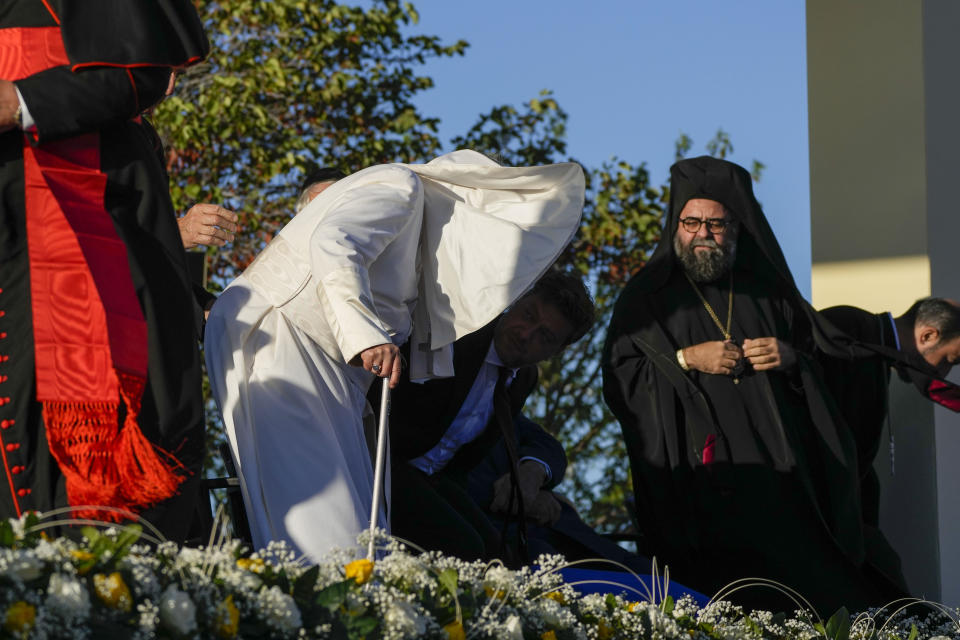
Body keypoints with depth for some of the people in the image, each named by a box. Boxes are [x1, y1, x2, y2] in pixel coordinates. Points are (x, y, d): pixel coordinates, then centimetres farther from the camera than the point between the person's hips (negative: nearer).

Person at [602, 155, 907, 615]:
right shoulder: (646, 298, 11)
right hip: (696, 487, -2)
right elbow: (617, 383, 3)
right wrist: (685, 361, -8)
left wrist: (791, 358, 0)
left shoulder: (769, 292, 18)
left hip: (778, 478, 2)